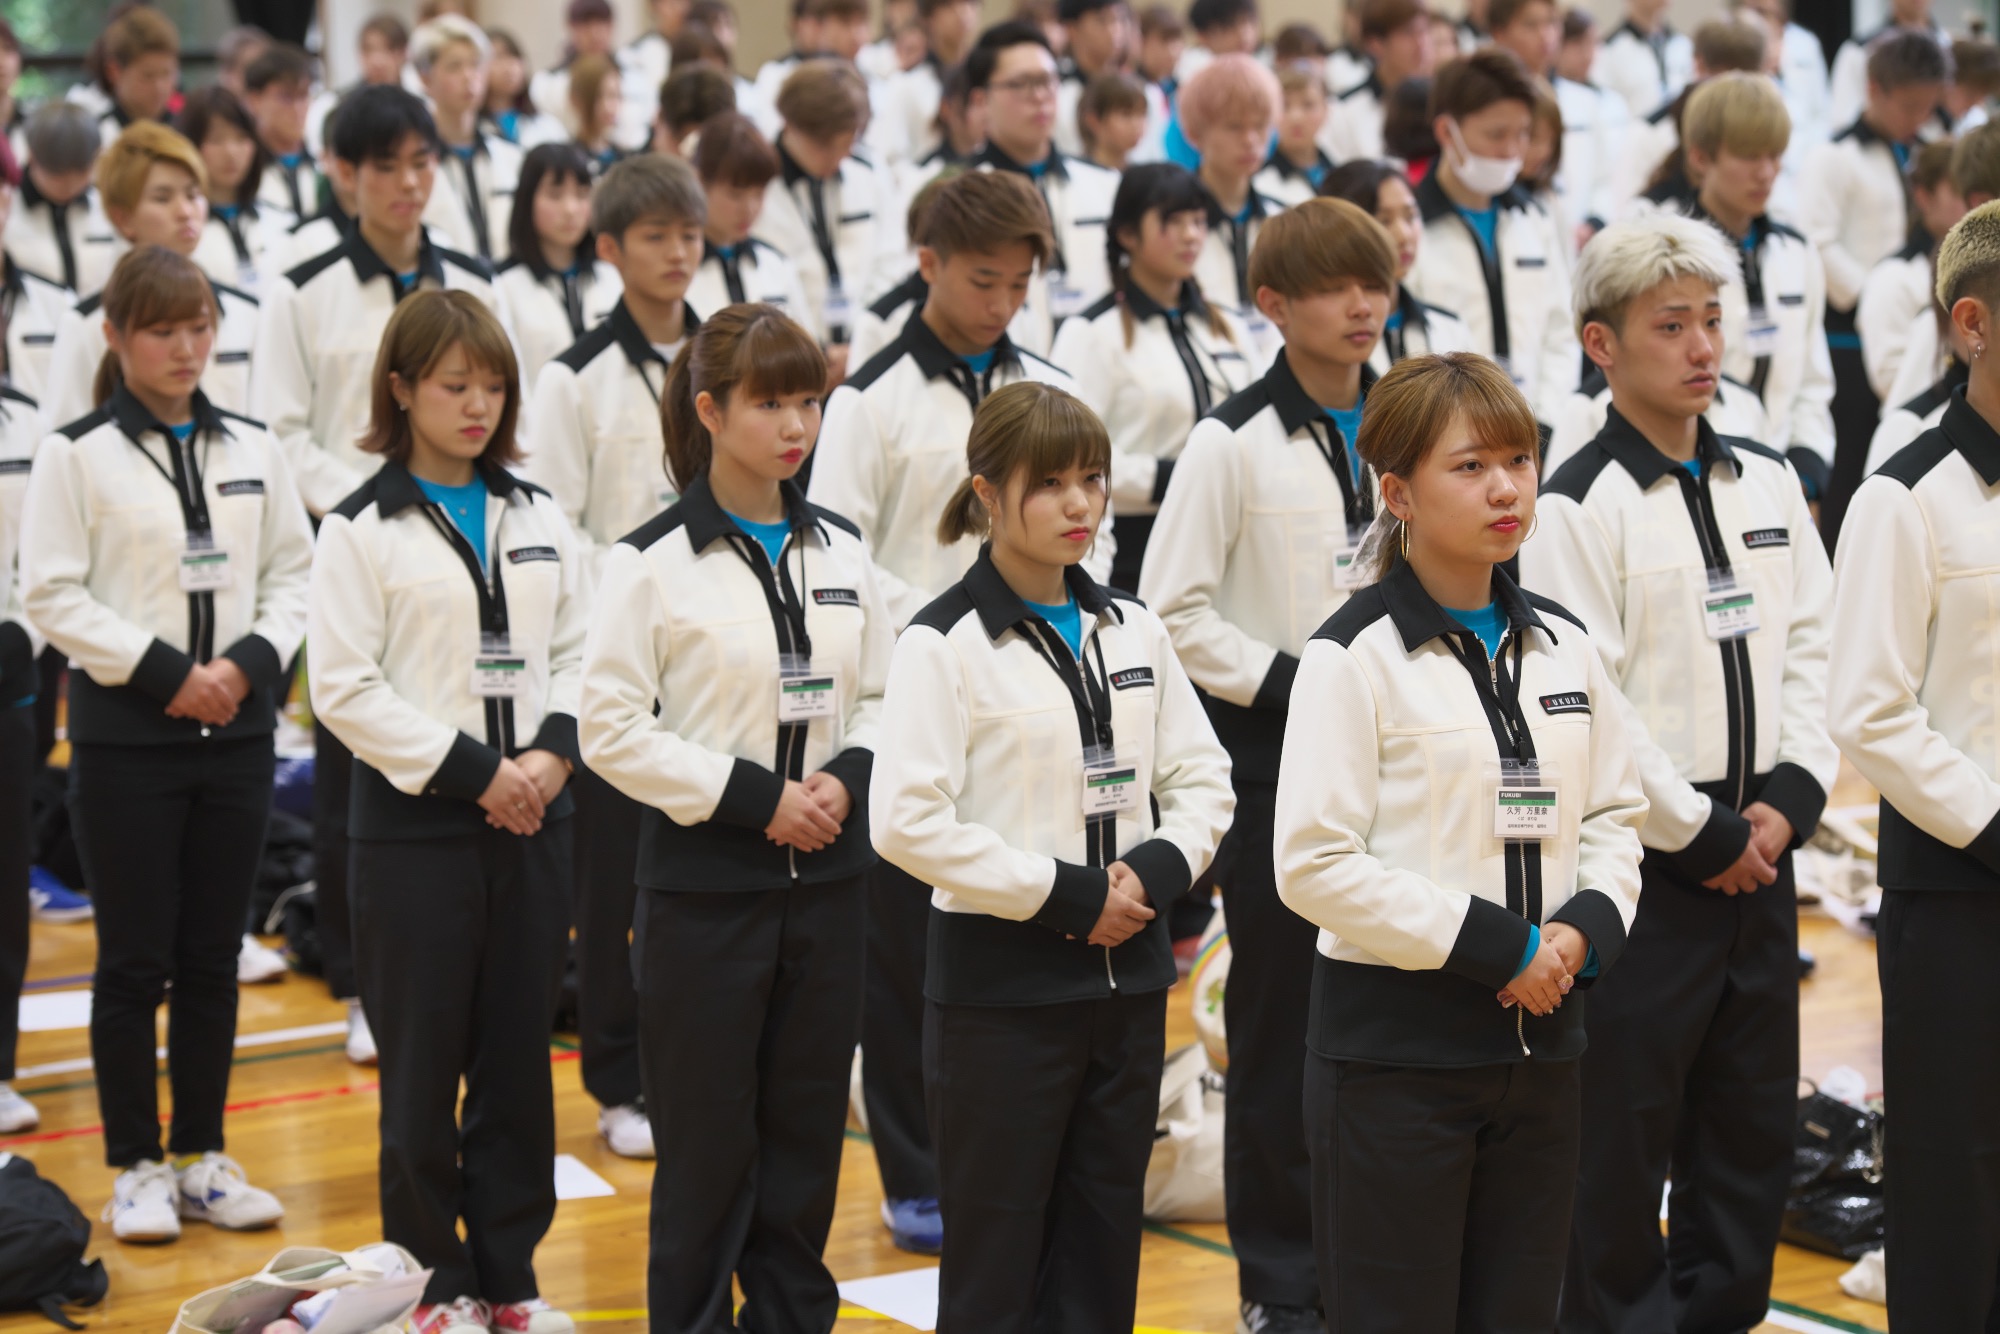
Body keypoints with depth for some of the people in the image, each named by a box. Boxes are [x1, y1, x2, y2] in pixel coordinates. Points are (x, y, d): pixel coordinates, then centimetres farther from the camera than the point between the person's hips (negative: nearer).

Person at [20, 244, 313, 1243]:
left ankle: (202, 1159, 20)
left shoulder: (250, 447, 8)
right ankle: (137, 1169, 12)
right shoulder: (77, 453, -5)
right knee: (134, 961, 2)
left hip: (236, 731, 4)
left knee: (212, 957, 10)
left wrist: (252, 660, -8)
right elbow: (50, 593, -9)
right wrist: (163, 673, -15)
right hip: (126, 736, -4)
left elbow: (294, 572, 9)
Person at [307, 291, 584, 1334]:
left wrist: (552, 750, -8)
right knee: (424, 1061, 2)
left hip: (531, 819, 4)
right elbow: (345, 689, -10)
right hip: (415, 824, -4)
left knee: (519, 1053, 9)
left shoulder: (536, 518, 10)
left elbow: (575, 652, 11)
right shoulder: (362, 530, -5)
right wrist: (473, 770, -14)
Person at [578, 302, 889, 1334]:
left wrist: (846, 778, -8)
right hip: (703, 881, -4)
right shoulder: (653, 560, -8)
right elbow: (611, 728, -11)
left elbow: (881, 696, 13)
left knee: (807, 1128, 10)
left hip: (826, 876, 4)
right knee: (708, 1136, 2)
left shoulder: (840, 549, 7)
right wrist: (752, 796, -15)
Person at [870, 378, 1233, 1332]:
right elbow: (906, 822, -17)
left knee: (1102, 1252, 11)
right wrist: (1063, 894, -16)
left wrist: (1157, 872, -7)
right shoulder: (945, 644, -9)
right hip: (1001, 984, -5)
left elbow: (1203, 778, 12)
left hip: (1126, 977, 6)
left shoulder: (1133, 631, 8)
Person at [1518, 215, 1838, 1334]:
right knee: (1625, 1131, 0)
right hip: (1643, 864, -6)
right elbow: (1586, 706, -15)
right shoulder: (1580, 507, -11)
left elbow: (1813, 648, 10)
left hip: (1758, 853, 6)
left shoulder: (1768, 483, 10)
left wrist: (1790, 799, -3)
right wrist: (1700, 835, -12)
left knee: (1753, 1116, 13)